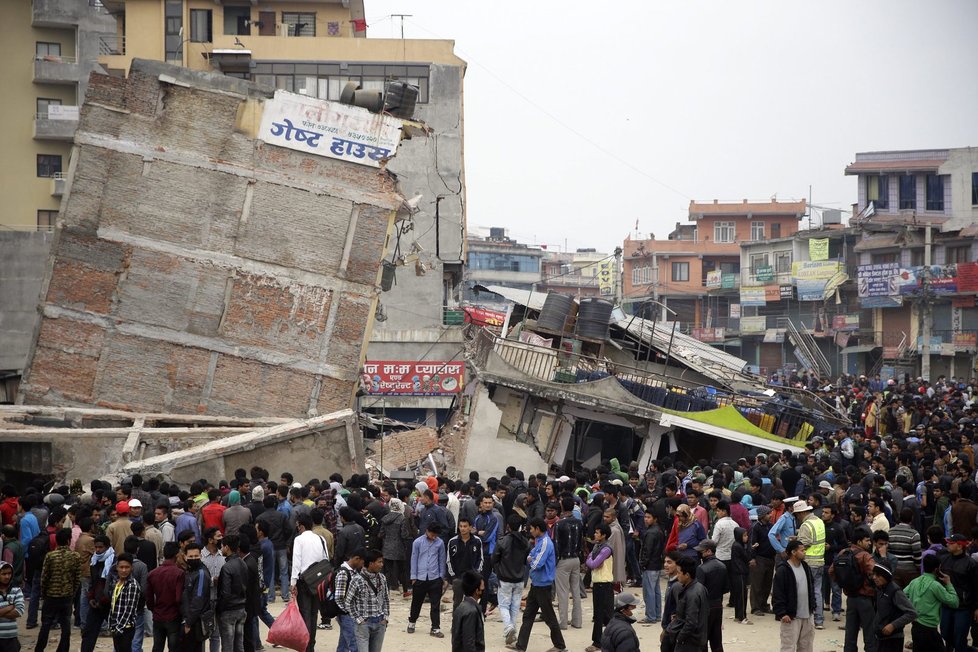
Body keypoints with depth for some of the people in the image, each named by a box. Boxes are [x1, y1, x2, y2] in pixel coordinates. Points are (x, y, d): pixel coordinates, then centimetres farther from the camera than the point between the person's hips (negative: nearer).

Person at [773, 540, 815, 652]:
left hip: (807, 616, 8)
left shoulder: (806, 567, 10)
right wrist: (782, 613, -19)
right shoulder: (782, 570, -14)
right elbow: (777, 595, -15)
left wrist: (812, 604, 16)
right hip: (791, 617, -8)